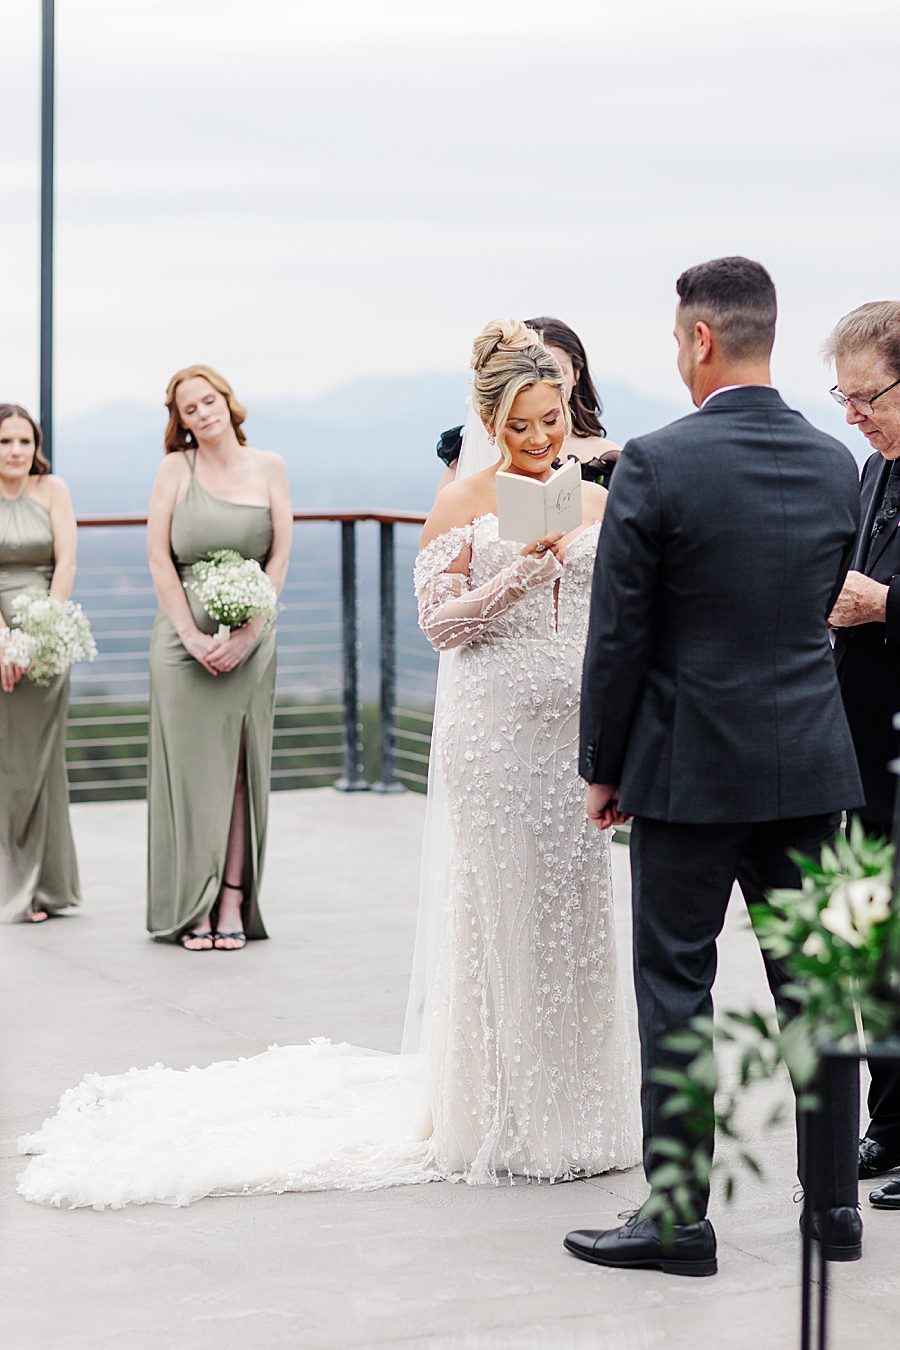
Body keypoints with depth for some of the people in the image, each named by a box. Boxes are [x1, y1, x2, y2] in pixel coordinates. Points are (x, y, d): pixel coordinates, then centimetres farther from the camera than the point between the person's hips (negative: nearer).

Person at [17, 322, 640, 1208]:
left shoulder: (595, 502, 9)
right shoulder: (464, 501, -4)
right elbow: (440, 622, -7)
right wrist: (521, 570, -18)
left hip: (577, 732, 4)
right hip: (495, 729, -4)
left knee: (572, 914, 7)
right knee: (497, 913, -1)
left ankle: (566, 1112, 18)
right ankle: (495, 1121, 11)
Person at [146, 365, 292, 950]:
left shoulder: (268, 467, 6)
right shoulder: (177, 468, 3)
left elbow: (280, 556, 2)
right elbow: (159, 557, -1)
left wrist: (246, 633, -8)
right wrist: (192, 635, -9)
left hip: (250, 637, 1)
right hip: (184, 637, -1)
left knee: (241, 768, 0)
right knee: (189, 766, -1)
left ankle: (233, 903, 3)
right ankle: (191, 909, 3)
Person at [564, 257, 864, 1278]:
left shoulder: (656, 466, -14)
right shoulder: (835, 464, 3)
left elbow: (619, 633, -10)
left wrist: (603, 767, 0)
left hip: (689, 769, -5)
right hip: (811, 764, 5)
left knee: (675, 988, 4)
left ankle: (679, 1217, 8)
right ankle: (835, 1205, 18)